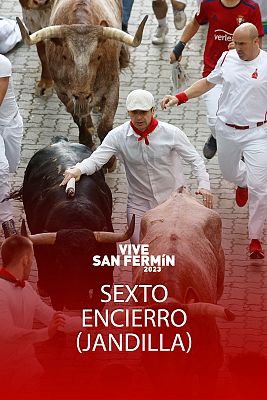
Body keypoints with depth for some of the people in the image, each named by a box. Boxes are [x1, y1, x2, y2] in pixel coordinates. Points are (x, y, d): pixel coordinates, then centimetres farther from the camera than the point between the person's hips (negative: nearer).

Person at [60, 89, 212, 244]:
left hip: (172, 197, -1)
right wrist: (78, 169, -38)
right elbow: (95, 160, -17)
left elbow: (195, 159, -10)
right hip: (140, 201, 1)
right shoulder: (117, 136, -14)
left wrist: (204, 185, -24)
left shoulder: (171, 133, -16)